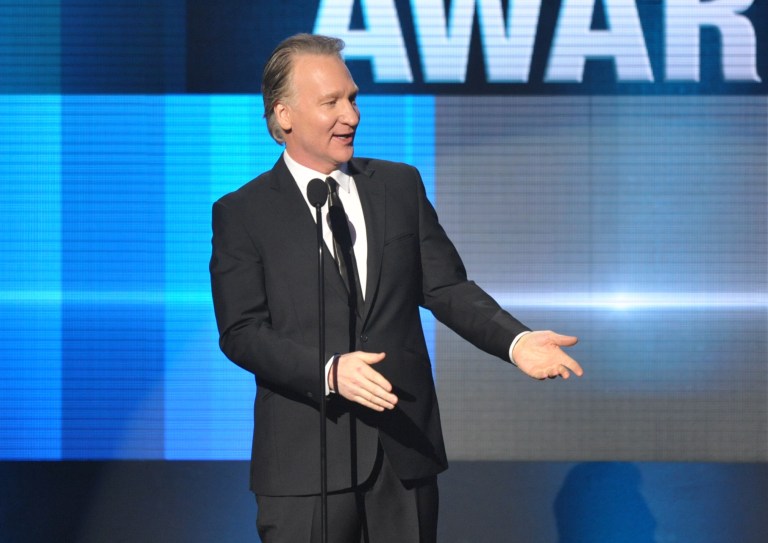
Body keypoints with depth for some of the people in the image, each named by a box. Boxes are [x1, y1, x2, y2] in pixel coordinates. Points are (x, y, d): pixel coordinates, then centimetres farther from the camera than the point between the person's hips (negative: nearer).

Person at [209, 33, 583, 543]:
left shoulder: (401, 185, 11)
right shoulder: (241, 213, 0)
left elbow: (445, 287, 7)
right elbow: (241, 332, -8)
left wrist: (515, 341, -10)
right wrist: (329, 371, -23)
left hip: (406, 444, 3)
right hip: (306, 460, -3)